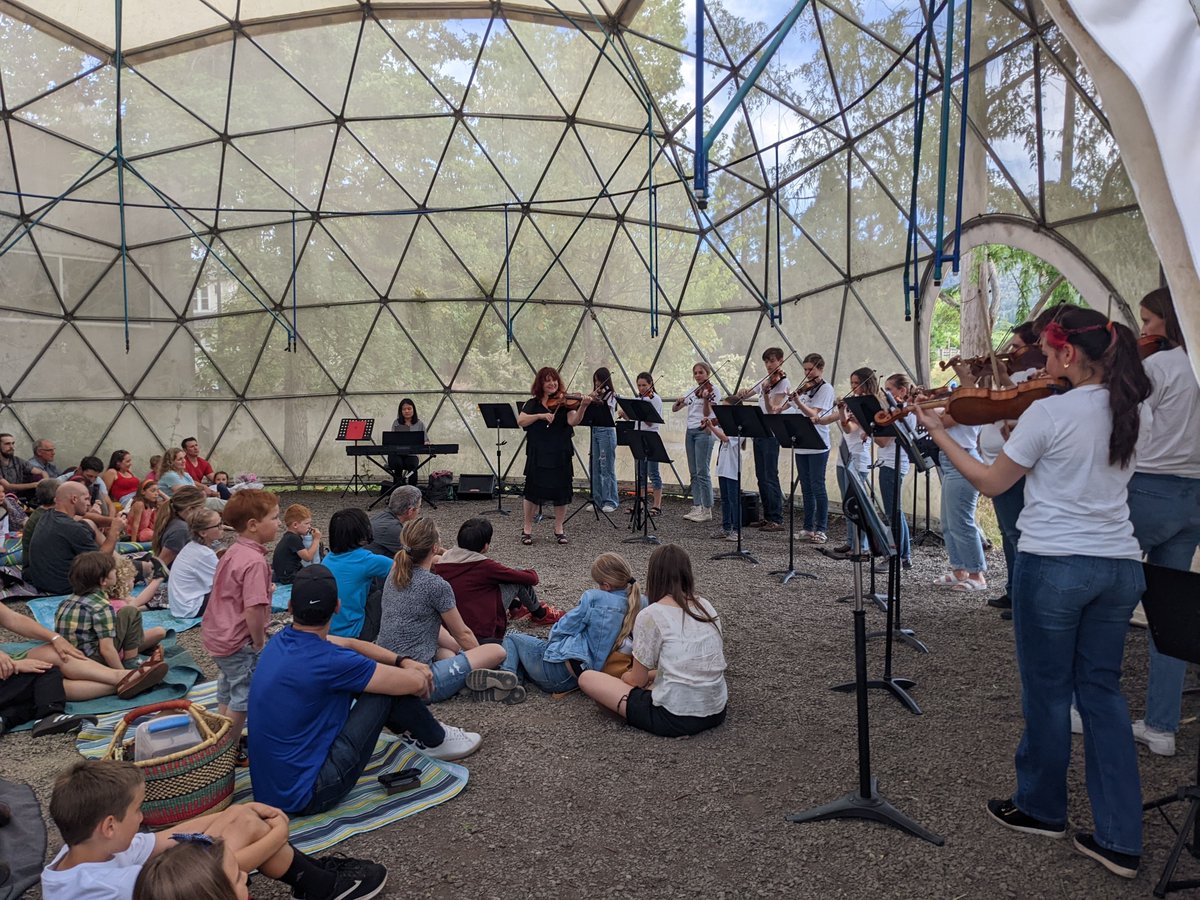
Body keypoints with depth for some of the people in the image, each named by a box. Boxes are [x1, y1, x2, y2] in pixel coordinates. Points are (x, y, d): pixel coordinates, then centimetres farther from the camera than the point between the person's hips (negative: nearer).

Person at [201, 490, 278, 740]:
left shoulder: (234, 551, 4)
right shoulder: (255, 561, -26)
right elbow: (253, 609, -30)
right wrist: (259, 643, -17)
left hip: (217, 633, 10)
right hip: (238, 642, -10)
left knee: (227, 692, 25)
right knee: (243, 698, 5)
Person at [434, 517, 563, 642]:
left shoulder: (440, 562, -3)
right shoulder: (485, 566, -18)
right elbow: (531, 578, -8)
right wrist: (531, 572, 14)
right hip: (483, 632, -7)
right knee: (520, 579, 3)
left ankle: (515, 606, 36)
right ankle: (540, 614, 26)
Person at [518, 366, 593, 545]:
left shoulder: (565, 402, 2)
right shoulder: (533, 403, 6)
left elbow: (573, 421, -14)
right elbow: (521, 421, -7)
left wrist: (583, 406, -31)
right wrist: (540, 415, -19)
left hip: (560, 454, 0)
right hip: (537, 453, 0)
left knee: (560, 490, 3)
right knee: (533, 490, 1)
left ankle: (559, 529, 17)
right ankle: (527, 529, 14)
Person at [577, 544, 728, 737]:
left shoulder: (650, 616, -14)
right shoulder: (706, 607, 3)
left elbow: (637, 681, -6)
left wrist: (625, 677, 18)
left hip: (674, 719, -5)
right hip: (717, 713, 5)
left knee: (587, 678, 2)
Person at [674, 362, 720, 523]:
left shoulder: (713, 389, -4)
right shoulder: (692, 391, 16)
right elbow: (674, 409, 14)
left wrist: (706, 399, -33)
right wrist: (679, 402, -7)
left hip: (704, 432, -7)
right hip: (690, 432, 7)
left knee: (702, 472, -10)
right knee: (693, 473, 8)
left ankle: (707, 511, -6)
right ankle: (697, 508, 13)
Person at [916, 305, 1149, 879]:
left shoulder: (1048, 412, -15)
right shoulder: (1127, 413, 6)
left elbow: (992, 483, -7)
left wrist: (939, 433, 0)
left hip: (1053, 566, -6)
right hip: (1120, 567, 7)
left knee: (1047, 691, 10)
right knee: (1102, 691, 14)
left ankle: (1041, 809, 30)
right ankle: (1120, 839, 18)